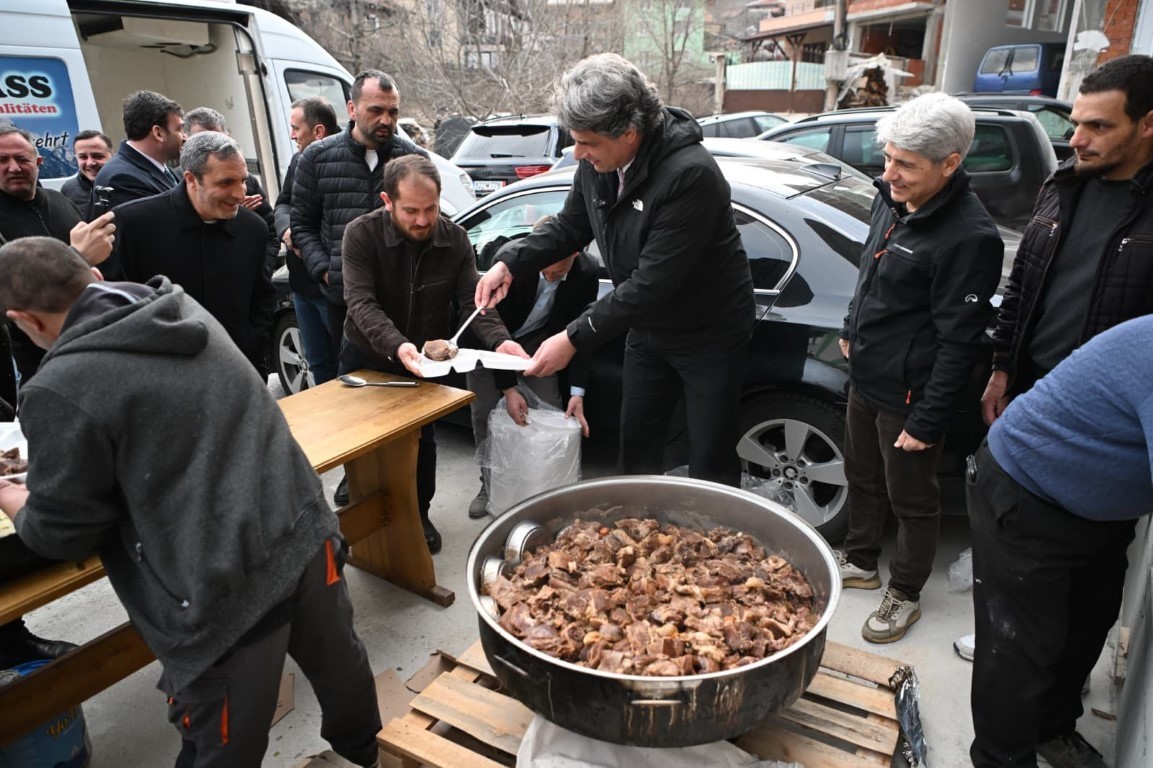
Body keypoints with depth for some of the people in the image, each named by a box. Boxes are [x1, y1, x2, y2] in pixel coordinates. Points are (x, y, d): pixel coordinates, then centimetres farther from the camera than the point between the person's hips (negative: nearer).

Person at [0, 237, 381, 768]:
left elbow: (61, 534, -1)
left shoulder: (61, 390, -14)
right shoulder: (188, 310, 7)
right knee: (341, 665, 29)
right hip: (306, 531, 8)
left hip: (223, 588, -7)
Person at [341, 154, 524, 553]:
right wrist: (396, 345, -49)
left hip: (427, 360, 1)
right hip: (367, 358, -1)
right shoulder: (361, 234, -21)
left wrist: (500, 340, -37)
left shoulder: (455, 239, -13)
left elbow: (473, 299, -17)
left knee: (423, 440, 9)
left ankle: (419, 514, 31)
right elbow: (361, 301, -30)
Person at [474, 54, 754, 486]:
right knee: (636, 450, 18)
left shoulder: (689, 174, -31)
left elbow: (652, 283, -32)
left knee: (710, 467, 5)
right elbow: (569, 227, 6)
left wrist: (575, 338, -30)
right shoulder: (597, 163, -9)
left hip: (709, 333, -7)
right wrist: (510, 264, -8)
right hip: (647, 329, 7)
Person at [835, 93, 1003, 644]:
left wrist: (927, 421, -18)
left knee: (912, 500, 11)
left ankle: (904, 594, 33)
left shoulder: (970, 237, -25)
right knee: (862, 478, 23)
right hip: (865, 377, 8)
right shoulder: (892, 198, 0)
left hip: (908, 395, -8)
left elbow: (959, 342, -22)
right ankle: (860, 562, 45)